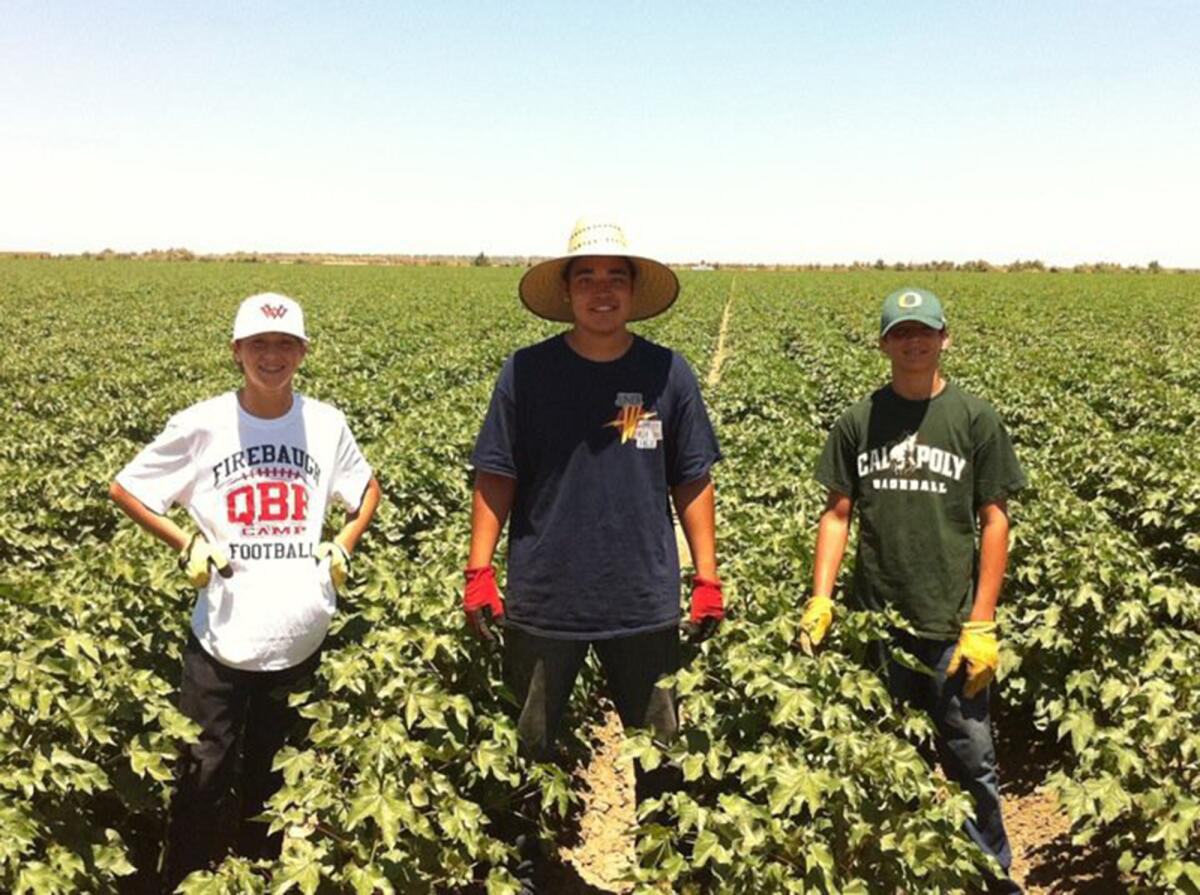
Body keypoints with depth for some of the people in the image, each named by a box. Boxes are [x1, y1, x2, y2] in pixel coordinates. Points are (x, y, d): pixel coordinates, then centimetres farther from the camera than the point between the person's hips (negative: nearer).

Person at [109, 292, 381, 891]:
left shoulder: (327, 423, -2)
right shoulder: (201, 425, -8)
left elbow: (368, 491, 15)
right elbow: (123, 489, 4)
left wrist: (343, 547, 0)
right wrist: (185, 545, -6)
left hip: (301, 642, 2)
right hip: (222, 641, -2)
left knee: (275, 779, 18)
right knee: (202, 781, 5)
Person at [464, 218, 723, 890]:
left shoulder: (668, 374, -2)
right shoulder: (527, 372, -4)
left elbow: (693, 483, 3)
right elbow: (496, 480, -1)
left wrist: (708, 578, 1)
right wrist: (479, 573, -6)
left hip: (645, 602, 1)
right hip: (543, 601, 0)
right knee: (529, 749, 16)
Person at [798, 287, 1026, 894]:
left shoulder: (975, 419, -3)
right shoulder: (858, 421, 2)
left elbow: (994, 521, -2)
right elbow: (837, 515, 5)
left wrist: (981, 625, -6)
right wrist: (820, 600, -6)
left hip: (951, 626, -2)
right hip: (875, 622, 2)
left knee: (971, 761, 8)